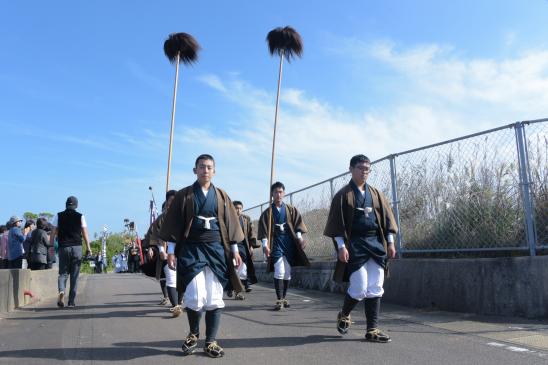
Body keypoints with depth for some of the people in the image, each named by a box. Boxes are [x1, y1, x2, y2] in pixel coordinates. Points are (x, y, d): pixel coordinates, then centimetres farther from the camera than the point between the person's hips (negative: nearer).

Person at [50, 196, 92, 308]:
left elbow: (53, 233, 2)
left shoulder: (58, 216, 5)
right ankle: (71, 301, 6)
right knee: (74, 275, 5)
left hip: (63, 247, 1)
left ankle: (61, 291, -19)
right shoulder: (80, 216, 3)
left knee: (63, 273, 10)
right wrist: (88, 248, 4)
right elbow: (85, 233, 1)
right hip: (77, 247, -1)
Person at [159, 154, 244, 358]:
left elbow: (230, 223, 11)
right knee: (195, 297, -12)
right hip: (191, 250, -2)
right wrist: (171, 251, -3)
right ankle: (193, 334, 16)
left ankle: (211, 341, 13)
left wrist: (235, 250, 5)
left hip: (217, 250, 2)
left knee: (214, 298, -1)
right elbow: (174, 224, 3)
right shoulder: (184, 195, 5)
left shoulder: (222, 196, 10)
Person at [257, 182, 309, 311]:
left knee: (287, 273, 7)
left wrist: (299, 237, -10)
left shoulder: (291, 210, 11)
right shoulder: (267, 213, 6)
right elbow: (264, 230, 0)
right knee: (279, 272, -15)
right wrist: (265, 245, -11)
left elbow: (298, 224, 5)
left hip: (289, 243, 3)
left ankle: (283, 297, 21)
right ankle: (279, 300, -11)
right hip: (276, 244, -2)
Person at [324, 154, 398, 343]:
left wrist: (390, 242, 7)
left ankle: (372, 330, 12)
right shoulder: (343, 195, -1)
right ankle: (343, 315, 21)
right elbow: (337, 222, -6)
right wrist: (341, 246, -13)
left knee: (375, 289, 3)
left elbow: (387, 218, 14)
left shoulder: (376, 194, 14)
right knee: (359, 288, -8)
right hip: (354, 245, -5)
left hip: (376, 243, 5)